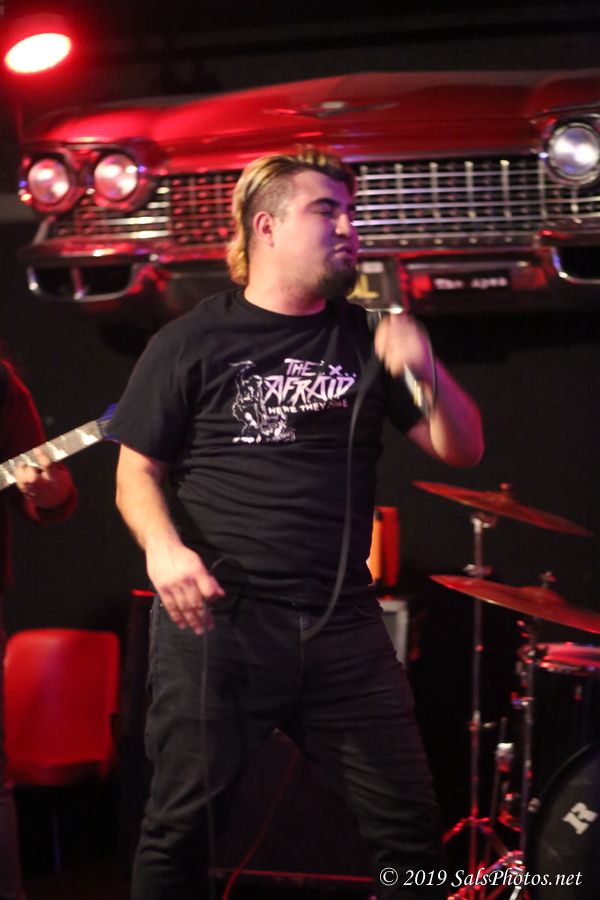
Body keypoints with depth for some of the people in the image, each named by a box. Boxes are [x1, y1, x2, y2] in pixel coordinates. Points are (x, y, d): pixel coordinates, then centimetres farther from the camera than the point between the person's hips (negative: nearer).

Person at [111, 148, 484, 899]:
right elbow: (137, 471, 4)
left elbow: (462, 451, 9)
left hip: (343, 624, 3)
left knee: (411, 826, 3)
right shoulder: (190, 344, 1)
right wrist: (161, 547, -16)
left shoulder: (368, 341, 11)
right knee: (181, 825, 1)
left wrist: (429, 373, -11)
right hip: (214, 620, -3)